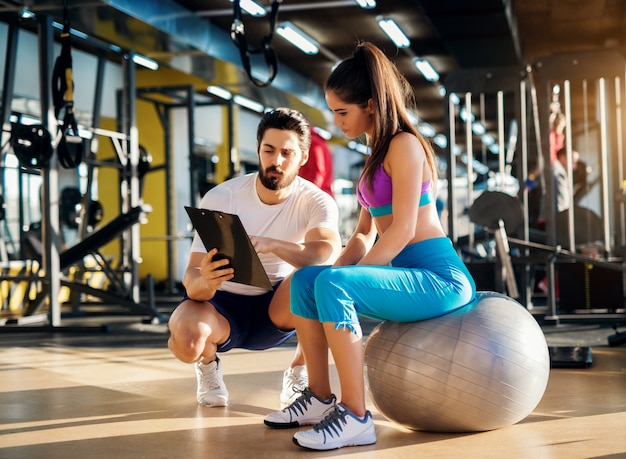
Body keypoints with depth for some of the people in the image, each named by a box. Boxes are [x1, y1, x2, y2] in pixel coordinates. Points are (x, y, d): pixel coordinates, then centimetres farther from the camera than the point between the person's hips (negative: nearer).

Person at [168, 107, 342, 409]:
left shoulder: (316, 202, -14)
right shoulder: (221, 198, -16)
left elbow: (330, 252, -36)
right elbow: (192, 276, -21)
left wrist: (272, 245, -53)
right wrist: (204, 282, -46)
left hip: (276, 309, 1)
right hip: (222, 304, -1)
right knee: (185, 338, -35)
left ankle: (298, 374, -6)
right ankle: (208, 363, 6)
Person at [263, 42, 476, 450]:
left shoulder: (404, 144, -10)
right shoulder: (378, 153, 18)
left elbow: (402, 230, -18)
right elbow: (365, 232, 18)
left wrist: (340, 278, -17)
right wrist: (333, 273, 4)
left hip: (440, 278, -9)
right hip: (409, 276, 9)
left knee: (334, 286, -29)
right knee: (306, 280, 1)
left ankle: (356, 417, -25)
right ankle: (320, 398, 5)